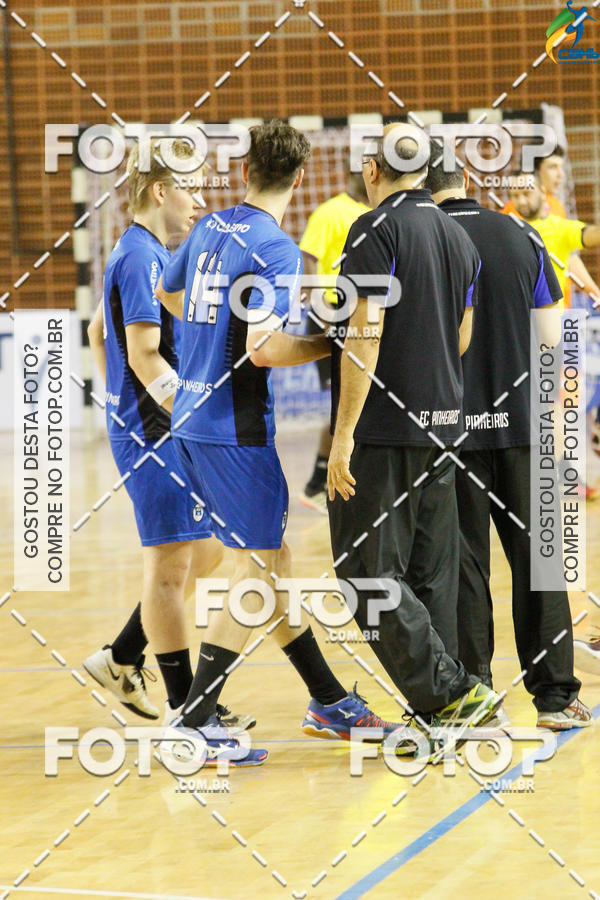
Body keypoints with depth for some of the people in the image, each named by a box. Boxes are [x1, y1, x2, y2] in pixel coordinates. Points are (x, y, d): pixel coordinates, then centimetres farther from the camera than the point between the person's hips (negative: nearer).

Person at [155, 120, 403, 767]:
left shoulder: (210, 227, 9)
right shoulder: (276, 250, -16)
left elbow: (167, 293, 27)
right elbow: (263, 349, -24)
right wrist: (330, 344, -10)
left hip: (193, 417, 9)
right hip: (235, 429, -9)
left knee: (272, 560, 15)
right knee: (258, 571, -3)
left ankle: (329, 702, 25)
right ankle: (194, 724, -6)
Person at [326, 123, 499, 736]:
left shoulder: (376, 230, -10)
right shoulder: (458, 236, 13)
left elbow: (366, 334, -16)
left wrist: (344, 433, -16)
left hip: (381, 431, -8)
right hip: (441, 426, 8)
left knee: (368, 571, -4)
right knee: (432, 574, 10)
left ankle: (452, 692, -11)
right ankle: (436, 713, 11)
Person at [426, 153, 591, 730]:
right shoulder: (521, 239, 5)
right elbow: (549, 342, 8)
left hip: (452, 425, -2)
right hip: (520, 423, 2)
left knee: (464, 563, 4)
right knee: (535, 556, 7)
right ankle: (555, 694, 8)